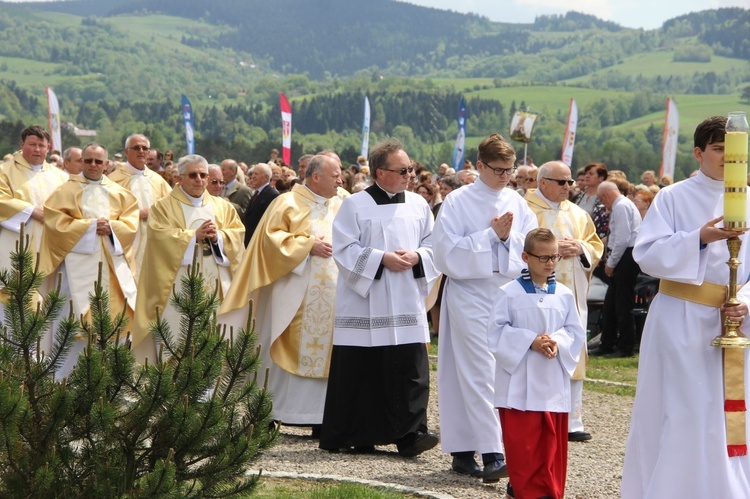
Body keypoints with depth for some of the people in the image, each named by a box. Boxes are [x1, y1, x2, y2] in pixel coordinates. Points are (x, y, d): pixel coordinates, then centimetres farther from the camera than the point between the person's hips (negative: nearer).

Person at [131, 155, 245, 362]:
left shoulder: (222, 207, 17)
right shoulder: (164, 206, 5)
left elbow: (238, 234, 7)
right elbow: (161, 237, -9)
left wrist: (218, 236, -12)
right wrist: (194, 236, -15)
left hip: (216, 286, 4)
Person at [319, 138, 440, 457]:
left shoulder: (418, 205, 10)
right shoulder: (355, 205, -2)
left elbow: (432, 244, 13)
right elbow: (344, 249, -7)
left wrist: (416, 257, -8)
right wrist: (381, 259, -15)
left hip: (406, 307, 3)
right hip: (364, 306, -3)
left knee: (411, 369, -6)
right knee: (361, 371, 1)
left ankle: (410, 433, -4)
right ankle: (359, 436, 13)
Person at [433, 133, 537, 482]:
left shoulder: (516, 203, 10)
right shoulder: (458, 202, -3)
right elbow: (448, 251, -10)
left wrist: (509, 236, -11)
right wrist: (492, 234, -12)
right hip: (471, 295, -4)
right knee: (481, 375, -9)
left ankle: (463, 451, 12)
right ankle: (492, 454, -13)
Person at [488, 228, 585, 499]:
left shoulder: (564, 294, 6)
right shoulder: (508, 293, -5)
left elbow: (575, 332, 8)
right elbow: (497, 331, -7)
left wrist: (557, 342, -13)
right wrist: (530, 341, -17)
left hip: (553, 380, 3)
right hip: (518, 381, -3)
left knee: (552, 440, 8)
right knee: (522, 441, -2)